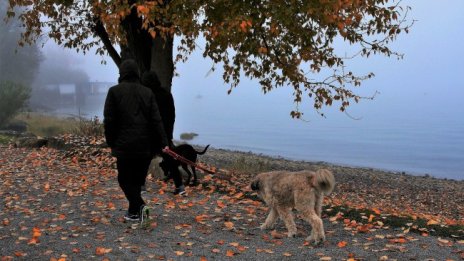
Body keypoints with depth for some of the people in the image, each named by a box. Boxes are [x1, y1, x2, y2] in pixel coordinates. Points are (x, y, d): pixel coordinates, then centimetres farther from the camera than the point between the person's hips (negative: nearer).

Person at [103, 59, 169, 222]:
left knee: (125, 178, 8)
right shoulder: (147, 92, 5)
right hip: (146, 145, 4)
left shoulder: (114, 91, -3)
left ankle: (138, 205, -11)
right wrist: (163, 142, 0)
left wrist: (111, 142, 6)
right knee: (137, 178, 14)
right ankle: (134, 211, 19)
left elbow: (109, 120, -5)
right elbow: (156, 120, 0)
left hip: (125, 144, -3)